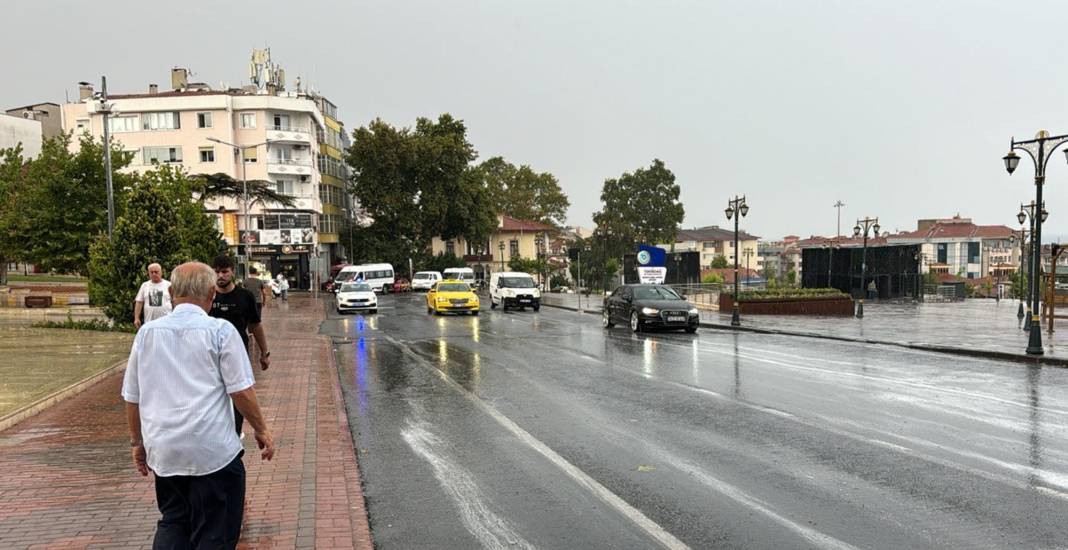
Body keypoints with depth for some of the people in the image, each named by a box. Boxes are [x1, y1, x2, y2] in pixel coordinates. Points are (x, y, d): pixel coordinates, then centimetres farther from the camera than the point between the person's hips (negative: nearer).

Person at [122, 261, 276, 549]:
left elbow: (131, 397, 10)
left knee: (172, 523, 21)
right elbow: (241, 391, -9)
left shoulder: (147, 332, 5)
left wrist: (137, 441, 22)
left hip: (162, 451, 5)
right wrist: (261, 429, 3)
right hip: (212, 450, -4)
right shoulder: (219, 330, -8)